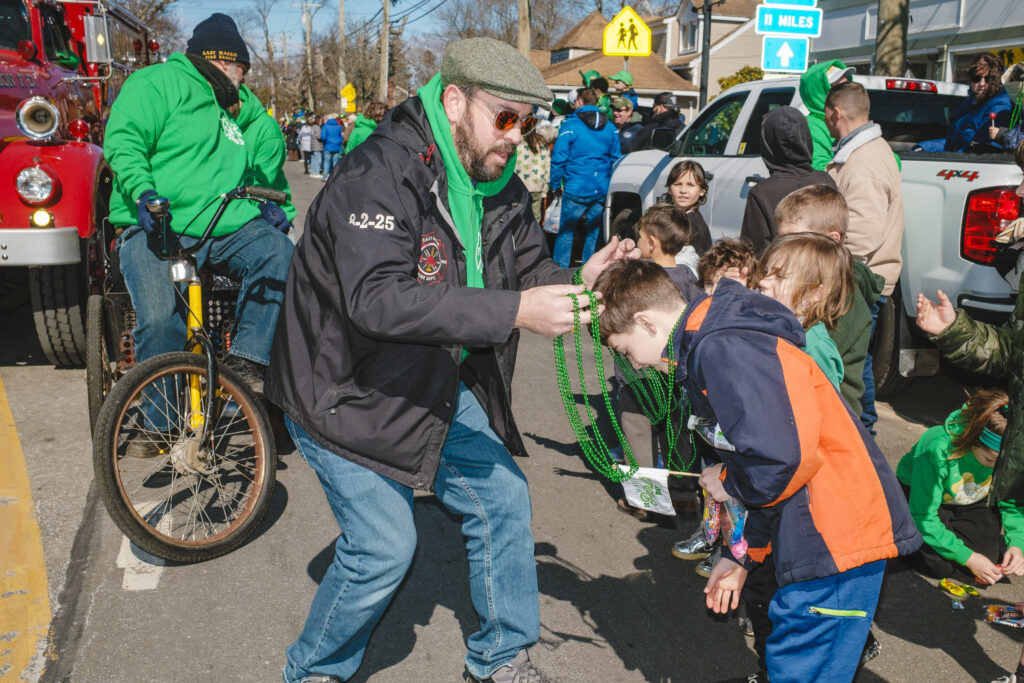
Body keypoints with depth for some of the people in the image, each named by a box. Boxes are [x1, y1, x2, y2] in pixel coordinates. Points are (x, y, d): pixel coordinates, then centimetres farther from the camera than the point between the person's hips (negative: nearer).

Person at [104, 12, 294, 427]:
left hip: (225, 229, 6)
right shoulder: (159, 82, 4)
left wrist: (263, 205, 11)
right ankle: (160, 421, -7)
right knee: (160, 319, -25)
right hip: (156, 229, -6)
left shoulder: (228, 112, 28)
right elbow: (123, 142, -8)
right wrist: (143, 191, -25)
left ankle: (246, 359, -17)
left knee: (277, 251, -23)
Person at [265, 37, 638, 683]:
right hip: (347, 389, -8)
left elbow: (529, 270, 8)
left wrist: (579, 282, -16)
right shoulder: (382, 172, -26)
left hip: (441, 387, 8)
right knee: (383, 546, -8)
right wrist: (514, 311, -42)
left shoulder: (501, 185, 1)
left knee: (503, 501, 9)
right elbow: (378, 298, -38)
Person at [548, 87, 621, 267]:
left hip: (576, 190, -4)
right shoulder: (610, 127, 8)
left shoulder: (570, 125, -7)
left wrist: (555, 185, 2)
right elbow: (615, 158, 13)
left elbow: (558, 158, -8)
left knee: (566, 232, 3)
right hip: (602, 190, 5)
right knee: (594, 232, 12)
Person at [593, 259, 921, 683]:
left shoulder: (722, 349, -19)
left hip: (838, 535, -11)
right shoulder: (708, 346, 14)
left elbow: (779, 455, -31)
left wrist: (728, 481, -9)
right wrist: (742, 553, 21)